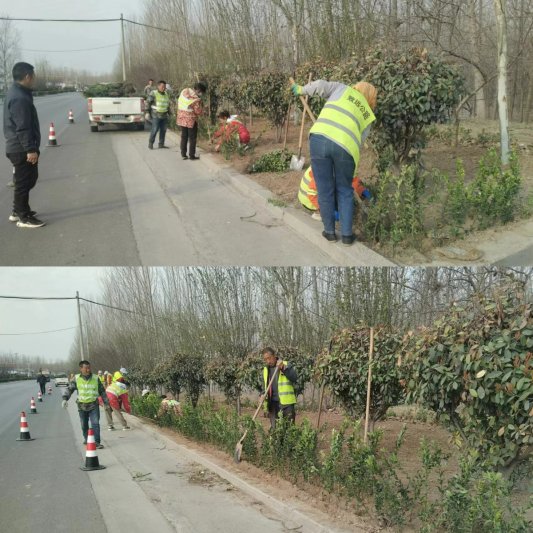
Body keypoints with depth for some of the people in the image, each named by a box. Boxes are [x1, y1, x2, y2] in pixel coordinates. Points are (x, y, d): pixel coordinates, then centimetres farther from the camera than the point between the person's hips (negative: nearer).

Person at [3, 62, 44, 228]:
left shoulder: (16, 93, 14)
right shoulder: (19, 98, -21)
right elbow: (22, 128, -25)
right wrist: (30, 149, -24)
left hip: (17, 147, 10)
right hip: (22, 149, -10)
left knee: (28, 179, 19)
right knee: (24, 182, -3)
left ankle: (18, 211, 28)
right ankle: (24, 217, 4)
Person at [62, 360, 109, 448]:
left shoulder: (95, 378, 0)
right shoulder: (76, 379, -2)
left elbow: (102, 391, 10)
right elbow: (69, 389, 1)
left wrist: (106, 402, 14)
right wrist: (65, 399, -15)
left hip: (93, 405, -1)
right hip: (82, 406, 1)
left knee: (95, 424, -12)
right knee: (84, 425, 14)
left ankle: (97, 442, -10)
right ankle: (86, 439, 35)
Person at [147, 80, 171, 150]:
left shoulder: (166, 94, 11)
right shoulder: (153, 94, -6)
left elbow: (168, 104, 23)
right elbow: (148, 103, -6)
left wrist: (169, 113, 21)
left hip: (164, 116, 6)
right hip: (156, 115, -6)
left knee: (163, 130, 6)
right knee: (154, 130, -6)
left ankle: (161, 144, 14)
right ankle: (150, 143, 7)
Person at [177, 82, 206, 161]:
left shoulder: (184, 91, -2)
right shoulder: (196, 99, -22)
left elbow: (179, 102, 9)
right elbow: (198, 111, -16)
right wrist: (202, 113, 3)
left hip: (182, 118, 6)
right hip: (191, 119, -6)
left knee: (184, 136, 16)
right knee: (192, 138, 6)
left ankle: (183, 154, 19)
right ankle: (192, 156, 10)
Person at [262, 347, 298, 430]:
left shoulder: (286, 365, -3)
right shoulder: (265, 370, 14)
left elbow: (294, 377, -17)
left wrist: (283, 369, -27)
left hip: (286, 402, -5)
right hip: (273, 403, 5)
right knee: (274, 428, 8)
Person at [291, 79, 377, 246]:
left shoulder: (343, 89, 25)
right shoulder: (367, 116, 27)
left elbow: (320, 85, 11)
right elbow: (359, 142, 22)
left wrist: (301, 90, 27)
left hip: (320, 138, 0)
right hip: (345, 146, 1)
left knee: (325, 190, 12)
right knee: (345, 191, 19)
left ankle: (330, 232, 23)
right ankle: (347, 234, 20)